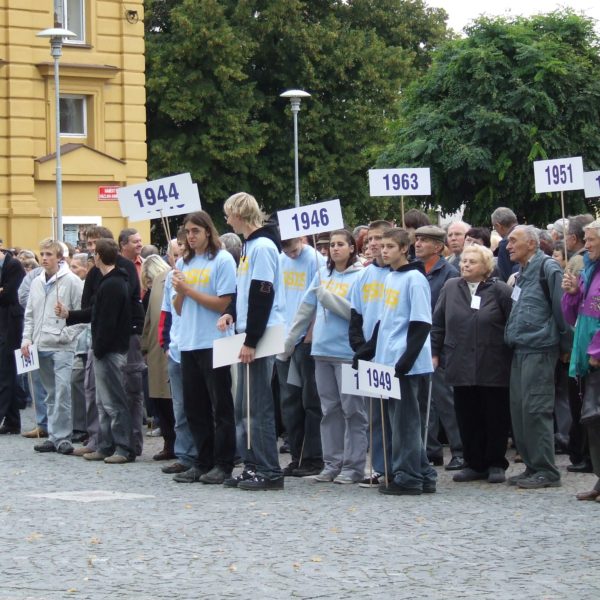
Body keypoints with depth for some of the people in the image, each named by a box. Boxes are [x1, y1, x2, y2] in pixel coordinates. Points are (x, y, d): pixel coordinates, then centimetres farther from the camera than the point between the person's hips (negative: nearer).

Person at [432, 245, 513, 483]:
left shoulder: (500, 291, -2)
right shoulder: (451, 288, 7)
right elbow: (438, 323, 11)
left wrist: (514, 354, -5)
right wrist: (435, 352, 7)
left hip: (493, 367, -3)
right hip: (461, 365, 3)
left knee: (496, 417, 3)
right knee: (467, 418, 6)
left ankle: (495, 464, 14)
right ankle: (474, 464, 15)